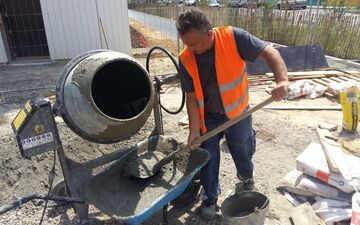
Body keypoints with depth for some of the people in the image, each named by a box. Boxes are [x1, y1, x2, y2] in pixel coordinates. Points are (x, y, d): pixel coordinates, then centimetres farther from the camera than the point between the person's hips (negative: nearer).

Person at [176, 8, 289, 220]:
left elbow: (269, 52, -23)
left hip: (238, 114, -1)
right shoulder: (186, 59, -15)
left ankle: (247, 179, 53)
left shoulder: (233, 37, -22)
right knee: (208, 159, 9)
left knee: (243, 154, 19)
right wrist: (194, 130, -12)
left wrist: (282, 80, -41)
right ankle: (210, 198, 34)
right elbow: (192, 96, -11)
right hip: (208, 116, 1)